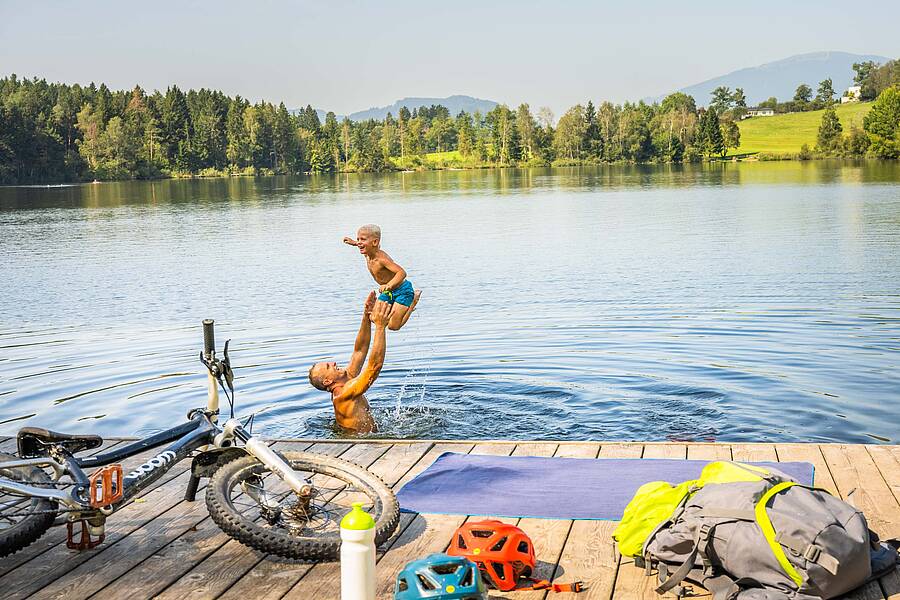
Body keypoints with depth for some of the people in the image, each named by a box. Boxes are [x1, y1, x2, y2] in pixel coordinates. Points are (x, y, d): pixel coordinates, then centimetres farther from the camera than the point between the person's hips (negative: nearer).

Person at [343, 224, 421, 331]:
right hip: (388, 292, 8)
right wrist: (354, 243, 13)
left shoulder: (381, 259, -33)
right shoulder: (367, 254, -7)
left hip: (402, 291, -8)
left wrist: (389, 286, -60)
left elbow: (402, 272, -45)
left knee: (393, 326, -8)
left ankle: (414, 300, 10)